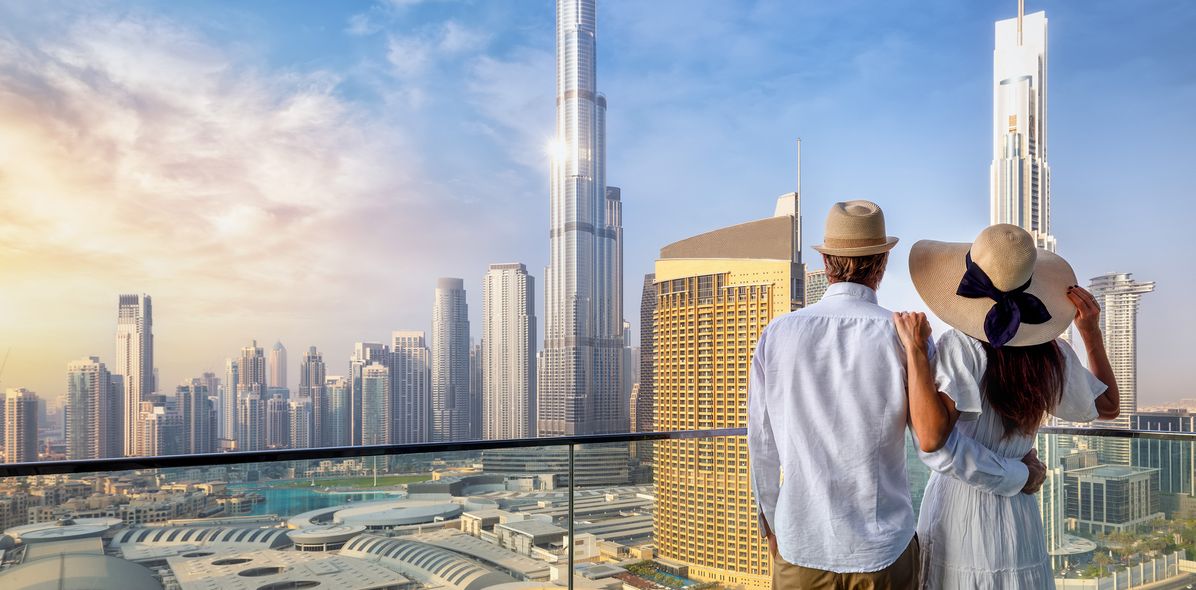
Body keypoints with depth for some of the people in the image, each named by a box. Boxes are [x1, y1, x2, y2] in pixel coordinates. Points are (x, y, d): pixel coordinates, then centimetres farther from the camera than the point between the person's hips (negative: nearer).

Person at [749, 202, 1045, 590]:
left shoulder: (777, 335, -6)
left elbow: (761, 445, 2)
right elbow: (942, 449, -10)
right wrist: (1020, 477, 9)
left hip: (801, 548, 1)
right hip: (883, 550, -1)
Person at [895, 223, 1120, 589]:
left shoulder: (961, 345, -18)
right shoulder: (1054, 354, -2)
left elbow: (931, 437, -31)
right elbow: (1108, 407, 17)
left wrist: (916, 350, -26)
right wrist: (1092, 334, 9)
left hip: (954, 509, -4)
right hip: (1017, 515, 4)